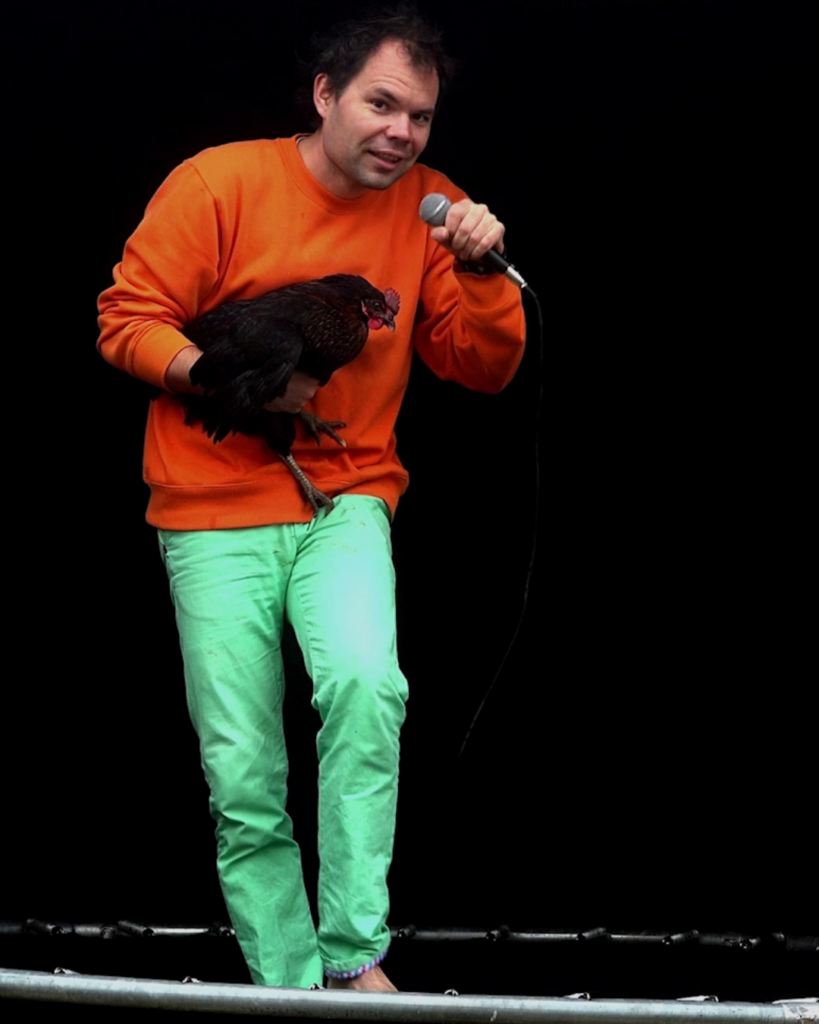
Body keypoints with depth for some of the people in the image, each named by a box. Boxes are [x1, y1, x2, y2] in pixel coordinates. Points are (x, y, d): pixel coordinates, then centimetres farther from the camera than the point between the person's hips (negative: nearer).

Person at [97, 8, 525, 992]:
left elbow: (484, 369, 5)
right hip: (215, 512, -1)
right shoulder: (218, 182, -4)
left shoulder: (428, 208, 5)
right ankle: (286, 989, 9)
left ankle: (355, 948, -19)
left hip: (347, 502, 1)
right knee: (242, 778, -4)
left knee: (366, 683, -28)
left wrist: (481, 271, -12)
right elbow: (127, 320, -3)